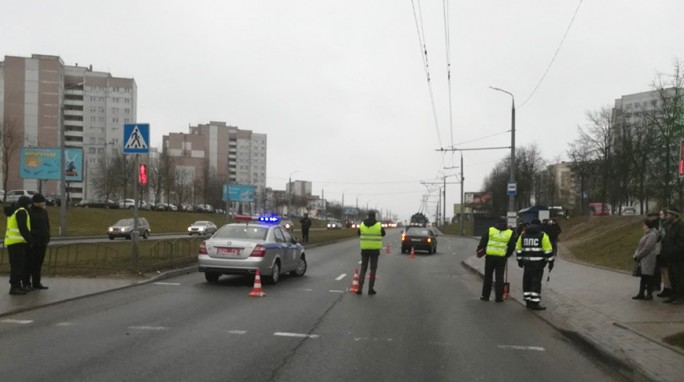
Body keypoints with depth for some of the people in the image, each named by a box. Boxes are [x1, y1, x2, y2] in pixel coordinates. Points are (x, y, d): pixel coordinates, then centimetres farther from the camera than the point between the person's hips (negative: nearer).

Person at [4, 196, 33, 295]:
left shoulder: (13, 211, 20)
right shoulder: (21, 211, -11)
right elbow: (23, 228, -19)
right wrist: (30, 240, -14)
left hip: (12, 242, 10)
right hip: (17, 242, -10)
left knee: (20, 264, 12)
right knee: (17, 265, -9)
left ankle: (17, 286, 16)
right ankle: (14, 287, -10)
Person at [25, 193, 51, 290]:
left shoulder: (44, 212, 13)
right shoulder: (29, 212, -8)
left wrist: (47, 240, 14)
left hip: (42, 243, 6)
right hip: (32, 243, -6)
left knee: (38, 264, 10)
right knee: (29, 263, -1)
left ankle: (36, 283, 17)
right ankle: (26, 283, 5)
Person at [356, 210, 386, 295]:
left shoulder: (362, 224, -2)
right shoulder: (378, 225, -7)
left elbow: (358, 233, 15)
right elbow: (383, 234, 10)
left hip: (364, 249, 2)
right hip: (375, 249, -2)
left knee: (363, 269, 10)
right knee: (373, 269, 7)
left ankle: (360, 289, 3)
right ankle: (371, 289, 6)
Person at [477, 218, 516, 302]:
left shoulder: (490, 230, 1)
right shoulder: (510, 233, 4)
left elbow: (483, 242, 0)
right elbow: (512, 246, 7)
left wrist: (479, 250, 12)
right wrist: (507, 254, 20)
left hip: (490, 256, 0)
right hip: (501, 257, 0)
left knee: (488, 276, 10)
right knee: (499, 277, 5)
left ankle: (485, 296, 15)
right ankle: (498, 297, 5)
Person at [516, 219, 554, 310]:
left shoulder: (523, 235, 9)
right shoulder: (542, 235, -3)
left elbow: (518, 248, 11)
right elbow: (548, 249, -7)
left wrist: (520, 260, 18)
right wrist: (551, 262, -3)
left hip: (527, 262, 4)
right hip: (538, 262, -4)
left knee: (527, 281, 12)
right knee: (536, 281, -4)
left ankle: (528, 301, 14)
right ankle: (534, 303, -6)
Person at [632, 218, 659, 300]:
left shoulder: (652, 235, -16)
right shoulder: (646, 234, 15)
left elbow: (647, 248, -20)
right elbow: (640, 245, 17)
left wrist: (637, 256, -13)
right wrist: (636, 254, 2)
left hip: (648, 260, -9)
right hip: (643, 259, 9)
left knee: (648, 277, -1)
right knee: (643, 277, 12)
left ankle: (649, 294, 9)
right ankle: (641, 294, 16)